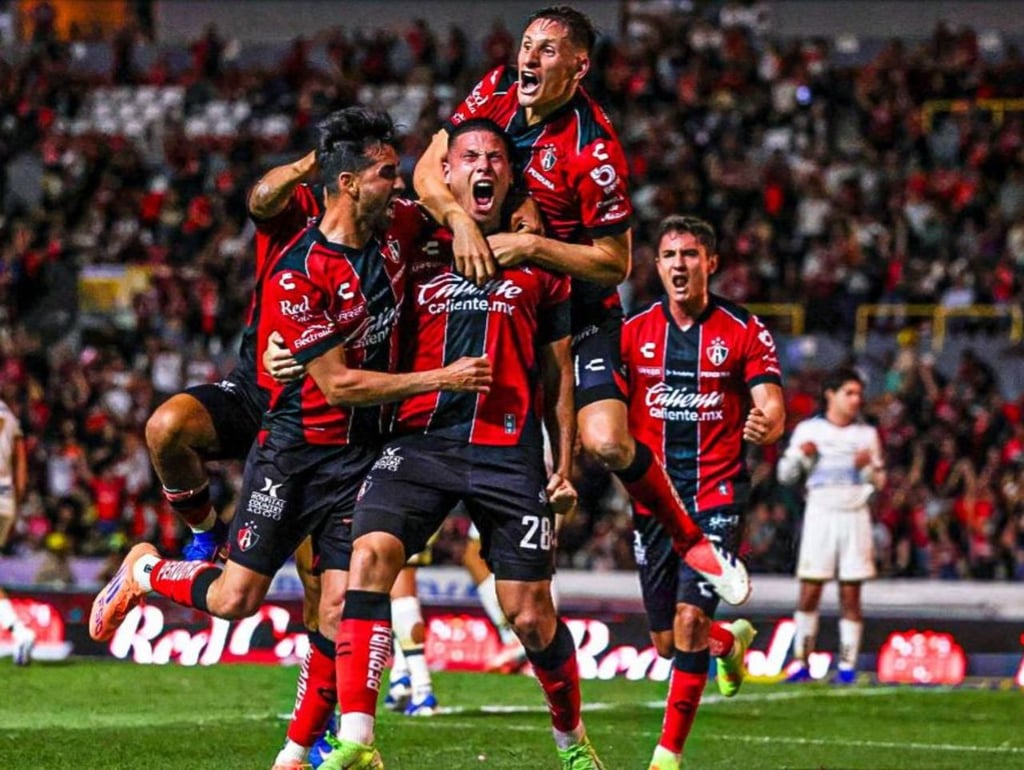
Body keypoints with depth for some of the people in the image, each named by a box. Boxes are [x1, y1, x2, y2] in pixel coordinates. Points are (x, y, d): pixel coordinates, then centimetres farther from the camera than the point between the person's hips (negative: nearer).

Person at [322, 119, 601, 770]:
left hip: (509, 449, 0)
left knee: (531, 616, 0)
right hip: (421, 438, 0)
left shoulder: (537, 261, 14)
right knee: (371, 552, -25)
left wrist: (565, 466, 13)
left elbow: (557, 374, 17)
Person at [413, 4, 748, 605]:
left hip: (578, 306, -6)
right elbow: (429, 167, -8)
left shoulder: (593, 150, -25)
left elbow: (614, 262, -20)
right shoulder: (498, 90, -8)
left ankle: (692, 540, 3)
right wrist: (460, 220, -27)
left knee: (607, 443, -19)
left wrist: (532, 246, -31)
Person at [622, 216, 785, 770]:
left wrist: (766, 423, -34)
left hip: (716, 496, -3)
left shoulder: (744, 332, -3)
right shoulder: (633, 332, 3)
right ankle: (730, 641, 44)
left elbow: (772, 409, -10)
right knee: (666, 644, 8)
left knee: (690, 620, -19)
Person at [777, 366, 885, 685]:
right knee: (809, 592, -5)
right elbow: (785, 476, 8)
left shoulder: (867, 434, 9)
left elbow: (879, 483, 11)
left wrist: (867, 468, -10)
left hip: (855, 516, 1)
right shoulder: (808, 430, 5)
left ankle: (847, 666, 1)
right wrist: (800, 456, -10)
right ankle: (801, 663, 0)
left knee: (850, 595, -1)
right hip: (820, 515, -1)